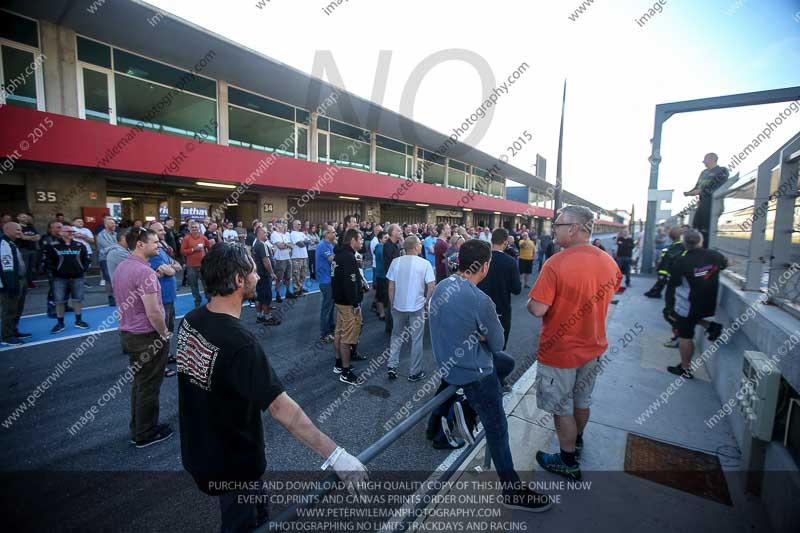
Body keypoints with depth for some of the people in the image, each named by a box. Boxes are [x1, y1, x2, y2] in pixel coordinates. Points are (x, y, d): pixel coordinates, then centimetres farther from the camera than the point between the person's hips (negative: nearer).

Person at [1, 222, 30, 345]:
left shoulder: (12, 243, 15)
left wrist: (22, 282, 20)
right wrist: (11, 285, -25)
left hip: (19, 281, 10)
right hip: (11, 283, -10)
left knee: (17, 309, 19)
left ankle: (14, 332, 31)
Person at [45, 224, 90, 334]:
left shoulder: (79, 246, 8)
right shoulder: (54, 246, -1)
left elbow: (86, 259, 14)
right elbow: (47, 260, -1)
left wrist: (84, 269, 3)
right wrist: (54, 271, -7)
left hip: (77, 278, 2)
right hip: (60, 278, -2)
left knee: (77, 299, 8)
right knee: (59, 301, 2)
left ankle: (78, 321, 20)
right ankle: (60, 323, 13)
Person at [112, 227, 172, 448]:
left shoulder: (120, 268, 6)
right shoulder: (144, 272, -24)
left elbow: (124, 302, 15)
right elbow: (153, 312, -26)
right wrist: (165, 333, -12)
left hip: (128, 333, 9)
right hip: (148, 337, -9)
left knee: (139, 383, 22)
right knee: (149, 386, 7)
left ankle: (138, 429, 36)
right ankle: (145, 434, 23)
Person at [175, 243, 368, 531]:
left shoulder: (190, 320, -8)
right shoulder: (239, 342, -34)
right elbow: (281, 407, -37)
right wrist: (335, 455, -34)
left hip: (199, 447, 7)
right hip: (230, 462, -7)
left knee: (257, 509, 28)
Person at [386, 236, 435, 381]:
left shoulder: (396, 262, -3)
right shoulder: (425, 263, -10)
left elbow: (391, 287, -1)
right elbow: (431, 287, -13)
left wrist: (392, 304, 11)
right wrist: (426, 302, 3)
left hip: (398, 305, 3)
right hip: (417, 306, -2)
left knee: (397, 336, 20)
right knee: (416, 339, 10)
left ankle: (392, 366, 16)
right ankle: (415, 372, 19)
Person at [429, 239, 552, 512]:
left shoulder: (441, 286, -4)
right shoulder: (480, 301, -28)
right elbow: (497, 343, -13)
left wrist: (476, 334, 0)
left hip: (449, 361, 8)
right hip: (473, 372, -8)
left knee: (507, 362, 27)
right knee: (497, 429, 9)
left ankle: (466, 409, 26)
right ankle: (512, 490, 26)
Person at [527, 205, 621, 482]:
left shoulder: (556, 264, -27)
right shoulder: (609, 262, -5)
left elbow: (537, 309, -29)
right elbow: (606, 297, 11)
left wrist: (531, 302, -8)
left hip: (559, 350, -7)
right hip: (593, 347, 7)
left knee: (562, 408, 13)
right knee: (582, 400, 27)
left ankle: (569, 462, 30)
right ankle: (577, 441, 49)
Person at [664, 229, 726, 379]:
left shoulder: (681, 261, -19)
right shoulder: (714, 256, -5)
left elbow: (672, 287, -14)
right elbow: (724, 264, 21)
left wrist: (670, 309, -6)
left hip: (687, 307, -6)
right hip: (709, 305, 6)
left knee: (685, 337, 7)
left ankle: (685, 369, 18)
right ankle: (711, 326, 14)